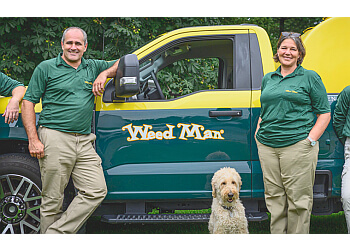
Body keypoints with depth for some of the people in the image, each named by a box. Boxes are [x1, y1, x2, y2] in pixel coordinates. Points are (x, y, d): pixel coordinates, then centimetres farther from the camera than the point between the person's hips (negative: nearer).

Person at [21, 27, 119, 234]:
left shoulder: (93, 67, 16)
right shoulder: (46, 68, 6)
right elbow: (28, 102, 3)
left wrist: (104, 74, 2)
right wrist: (33, 140, -6)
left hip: (85, 141, 4)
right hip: (55, 139, -4)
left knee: (96, 191, -7)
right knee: (53, 199, -2)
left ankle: (56, 234, -2)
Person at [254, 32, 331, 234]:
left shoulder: (310, 78, 3)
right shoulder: (268, 79, 18)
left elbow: (325, 113, 1)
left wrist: (311, 140, -9)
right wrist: (258, 134, 13)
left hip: (297, 145, -5)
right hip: (267, 147, 5)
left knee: (298, 198, -3)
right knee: (274, 196, 8)